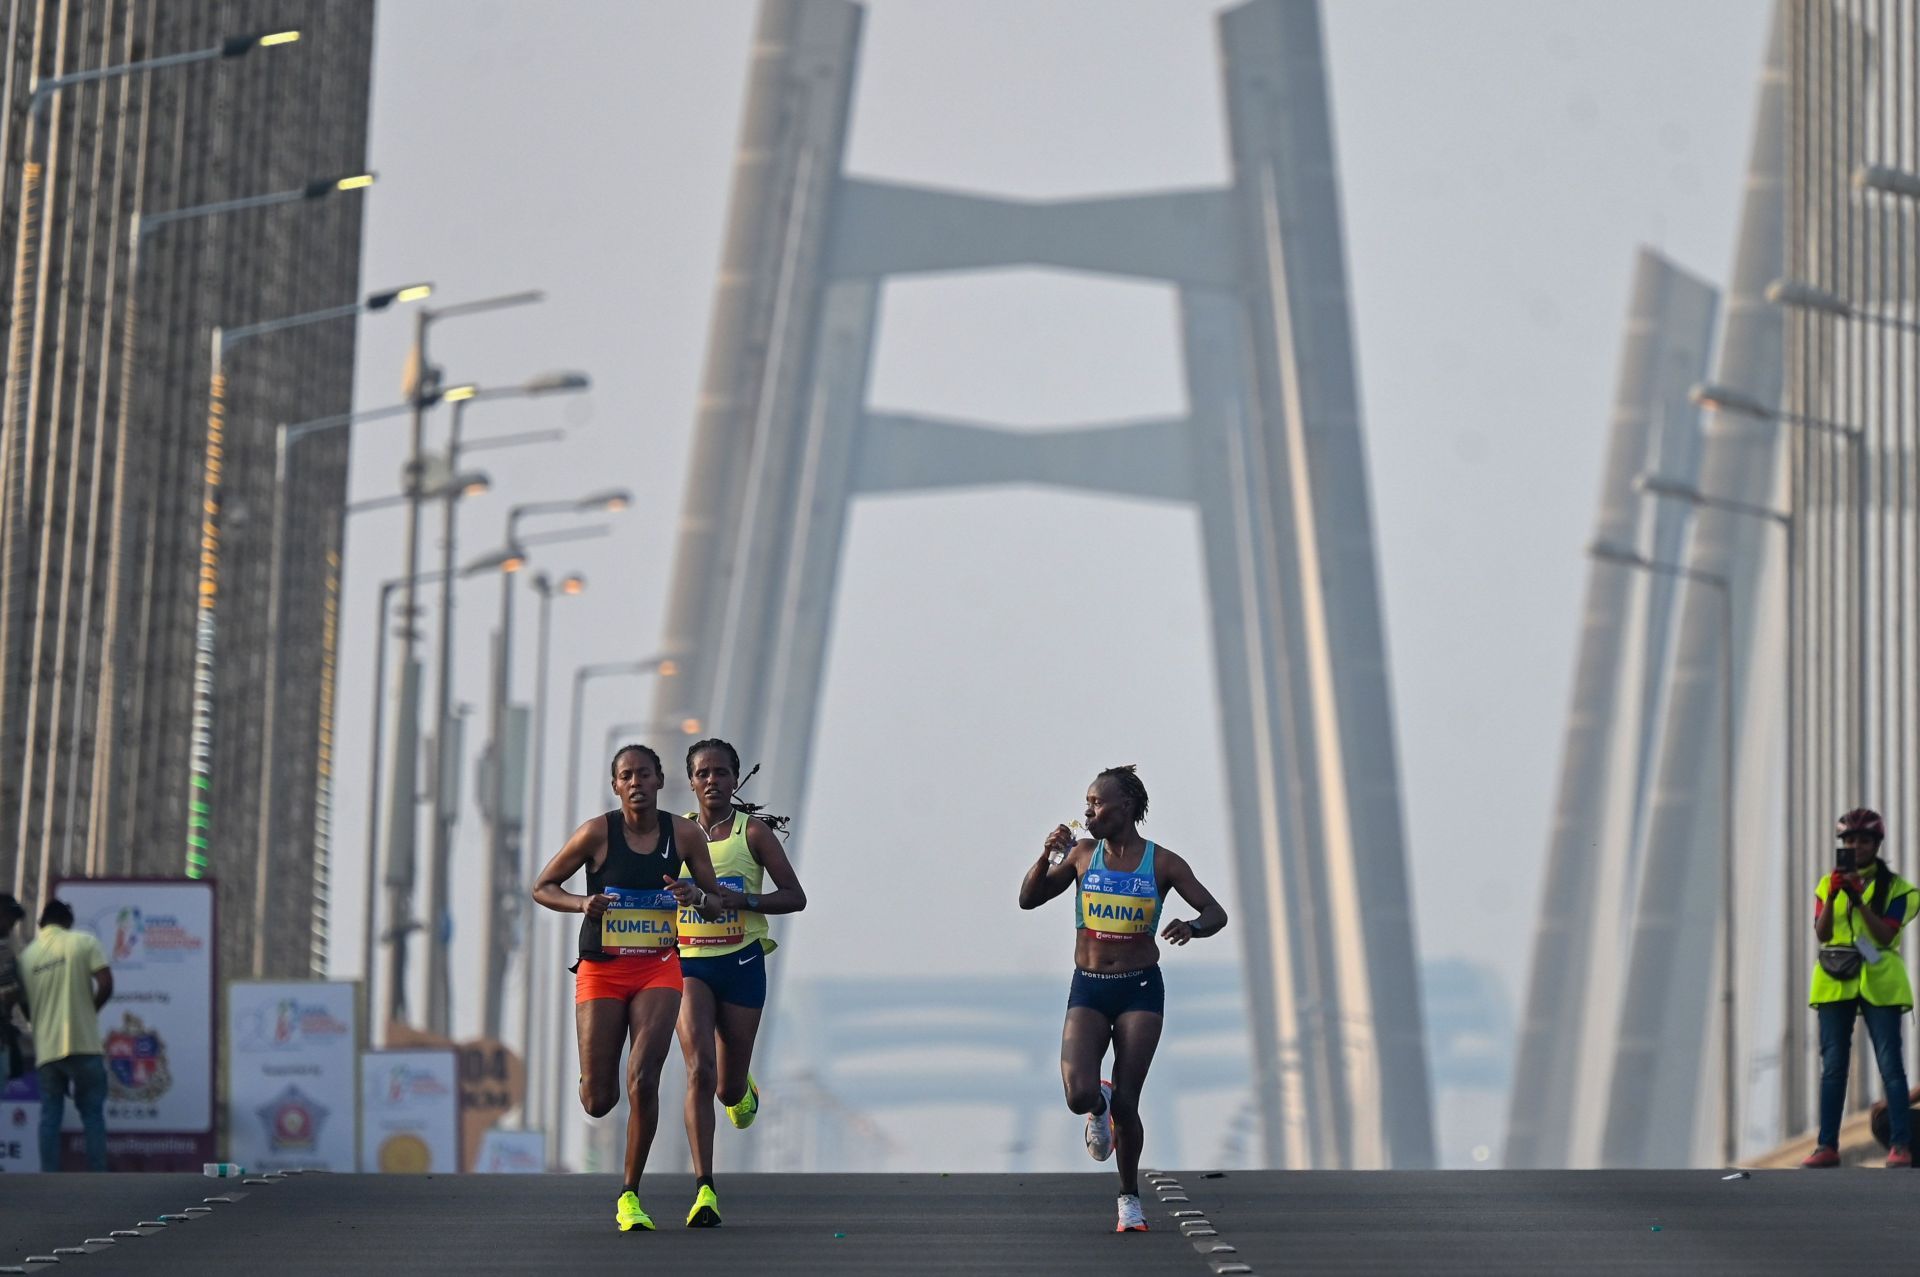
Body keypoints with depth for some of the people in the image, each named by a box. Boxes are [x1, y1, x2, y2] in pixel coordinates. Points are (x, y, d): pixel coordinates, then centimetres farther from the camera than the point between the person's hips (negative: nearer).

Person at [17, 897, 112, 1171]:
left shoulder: (26, 955, 8)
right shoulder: (84, 943, -1)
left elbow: (25, 1005, 12)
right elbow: (105, 984, -9)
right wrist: (90, 1010, 9)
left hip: (46, 1048, 3)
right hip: (83, 1044, -3)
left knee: (49, 1116, 6)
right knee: (92, 1113, 4)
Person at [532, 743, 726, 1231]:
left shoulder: (684, 834, -1)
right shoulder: (598, 833, -7)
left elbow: (718, 903, 8)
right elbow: (542, 887, 2)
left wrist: (697, 896, -16)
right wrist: (582, 903, -18)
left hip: (659, 969, 1)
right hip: (601, 971, -1)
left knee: (643, 1079, -18)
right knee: (598, 1102, -2)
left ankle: (630, 1197, -5)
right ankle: (592, 1079, 39)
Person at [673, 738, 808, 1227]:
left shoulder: (753, 831, 0)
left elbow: (795, 897, 0)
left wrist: (744, 901, -16)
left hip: (740, 963, 0)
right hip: (688, 962, 0)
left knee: (729, 1086, 8)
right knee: (699, 1071, -18)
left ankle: (740, 1090, 48)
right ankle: (704, 1190, -20)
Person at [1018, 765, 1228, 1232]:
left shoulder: (1161, 863, -2)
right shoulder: (1082, 855, 4)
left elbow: (1216, 913, 0)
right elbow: (1029, 899, 9)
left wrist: (1193, 927, -23)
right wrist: (1047, 856, -8)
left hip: (1140, 989, -1)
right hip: (1088, 989, 1)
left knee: (1125, 1103, -5)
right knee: (1080, 1096, -19)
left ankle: (1130, 1198, 17)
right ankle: (1099, 1107, 21)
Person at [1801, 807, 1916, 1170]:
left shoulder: (1894, 887, 4)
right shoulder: (1828, 884, 12)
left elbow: (1885, 935, -9)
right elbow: (1822, 933, -1)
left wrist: (1859, 899, -18)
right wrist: (1832, 895, -15)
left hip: (1879, 983, -2)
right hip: (1834, 984, 2)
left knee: (1890, 1064, -6)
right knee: (1833, 1066, 0)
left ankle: (1900, 1145, -6)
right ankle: (1827, 1146, 0)